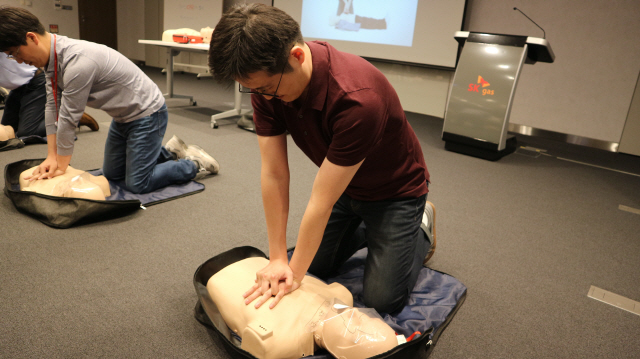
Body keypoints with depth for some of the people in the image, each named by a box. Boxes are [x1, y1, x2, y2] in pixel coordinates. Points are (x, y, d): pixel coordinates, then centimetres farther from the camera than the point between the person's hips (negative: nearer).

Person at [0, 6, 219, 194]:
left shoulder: (78, 62, -32)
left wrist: (61, 167, -14)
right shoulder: (51, 58, -3)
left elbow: (68, 120, -24)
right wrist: (51, 157, -2)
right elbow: (52, 108, 1)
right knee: (111, 174, 17)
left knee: (137, 185, -9)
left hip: (147, 113, -9)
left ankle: (195, 164, 8)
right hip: (123, 116, 9)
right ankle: (167, 152, 31)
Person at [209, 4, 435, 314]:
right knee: (314, 268, 9)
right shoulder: (266, 81, -20)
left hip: (393, 190, -5)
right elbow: (274, 174, -18)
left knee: (382, 299, -3)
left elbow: (322, 202, -33)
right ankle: (366, 228, 32)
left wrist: (295, 274, -21)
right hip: (341, 183, 6)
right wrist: (278, 260, -16)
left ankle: (421, 226, 22)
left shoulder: (357, 98, -40)